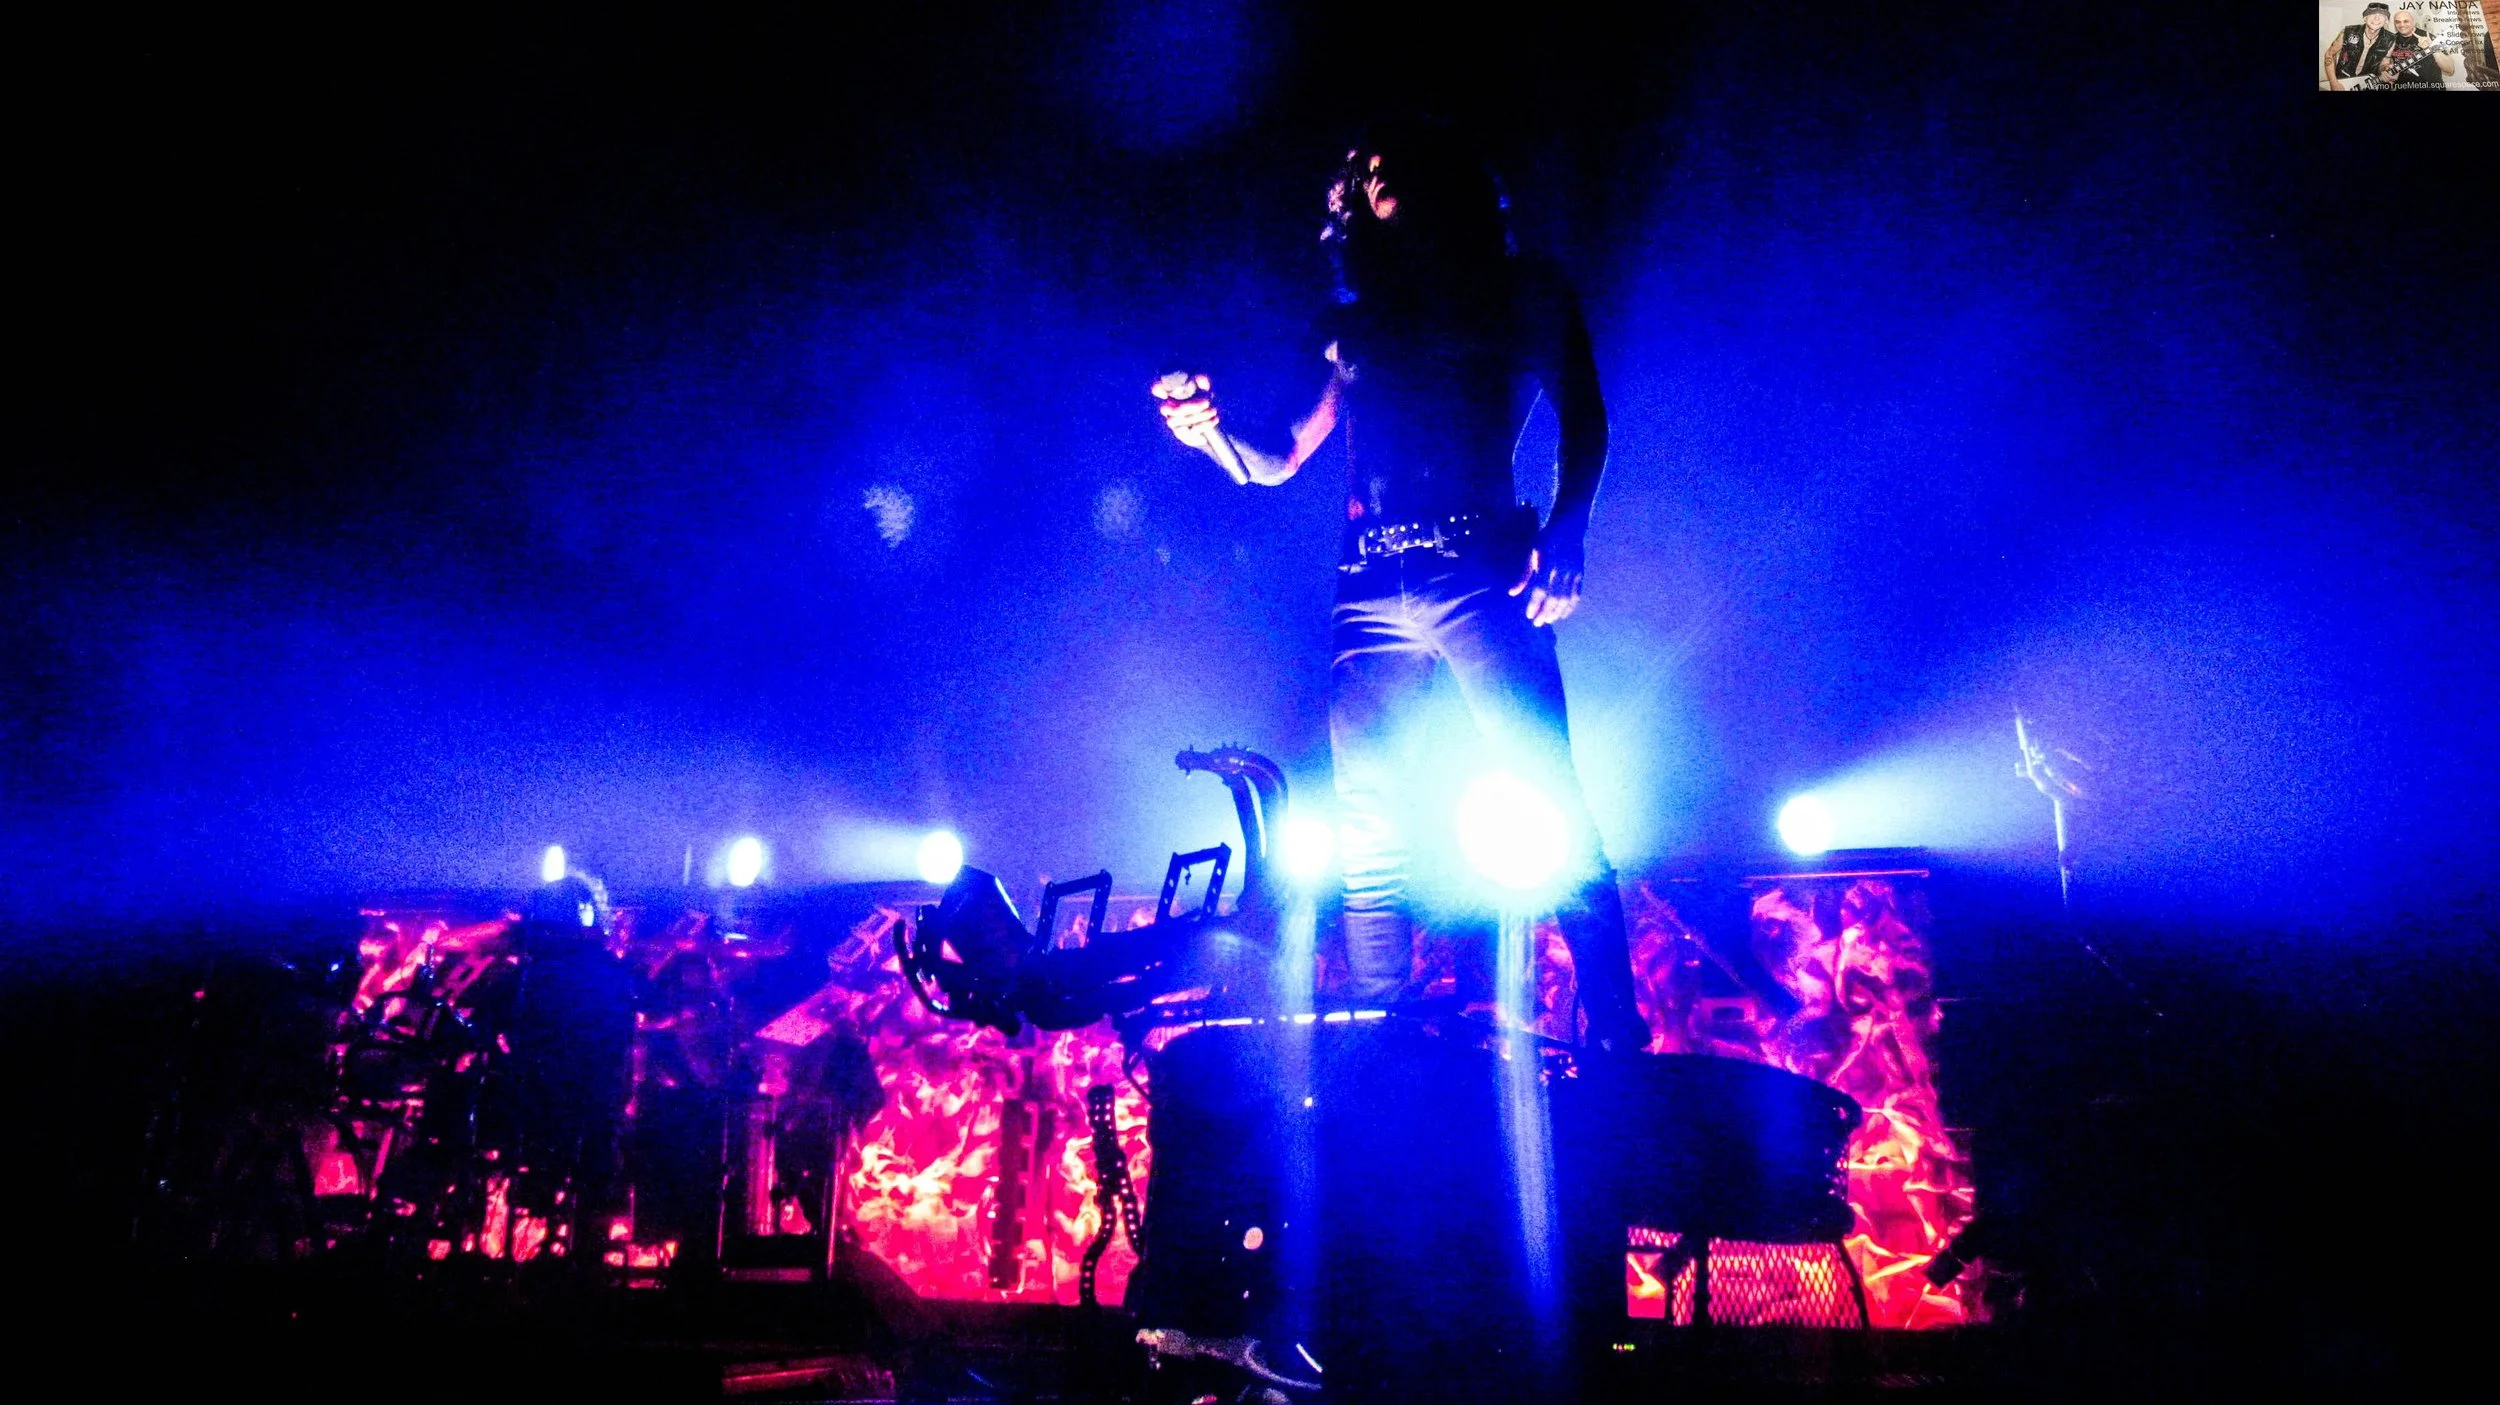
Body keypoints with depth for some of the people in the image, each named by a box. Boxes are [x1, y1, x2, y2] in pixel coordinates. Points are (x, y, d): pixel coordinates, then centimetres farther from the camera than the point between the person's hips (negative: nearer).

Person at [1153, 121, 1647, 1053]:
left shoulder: (1524, 295, 13)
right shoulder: (1350, 325, 21)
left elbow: (1583, 422, 5)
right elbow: (1275, 463, 18)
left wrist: (1563, 533, -12)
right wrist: (1209, 432, -3)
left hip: (1481, 574, -3)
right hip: (1371, 592, 4)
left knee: (1548, 796, -13)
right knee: (1369, 833, 0)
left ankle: (1613, 1027, -7)